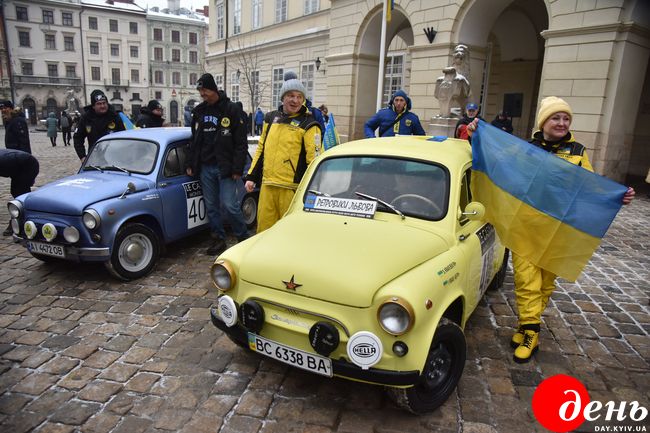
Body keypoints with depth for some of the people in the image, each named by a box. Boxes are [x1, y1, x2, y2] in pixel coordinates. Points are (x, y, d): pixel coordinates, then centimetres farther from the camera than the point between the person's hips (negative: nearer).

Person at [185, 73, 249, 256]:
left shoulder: (231, 109, -5)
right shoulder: (198, 111, 12)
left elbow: (241, 142, -8)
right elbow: (194, 140, 19)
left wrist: (237, 169, -13)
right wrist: (190, 164, 11)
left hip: (225, 168, -5)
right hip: (205, 168, 6)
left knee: (230, 204, -7)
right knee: (211, 206, 9)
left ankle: (243, 237, 11)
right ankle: (218, 239, 20)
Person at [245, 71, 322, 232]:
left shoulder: (308, 125, -5)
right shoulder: (271, 118, 12)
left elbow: (314, 158, -10)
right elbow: (261, 149, 19)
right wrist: (251, 176, 16)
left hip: (292, 188, -5)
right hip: (267, 186, 5)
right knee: (264, 230, 13)